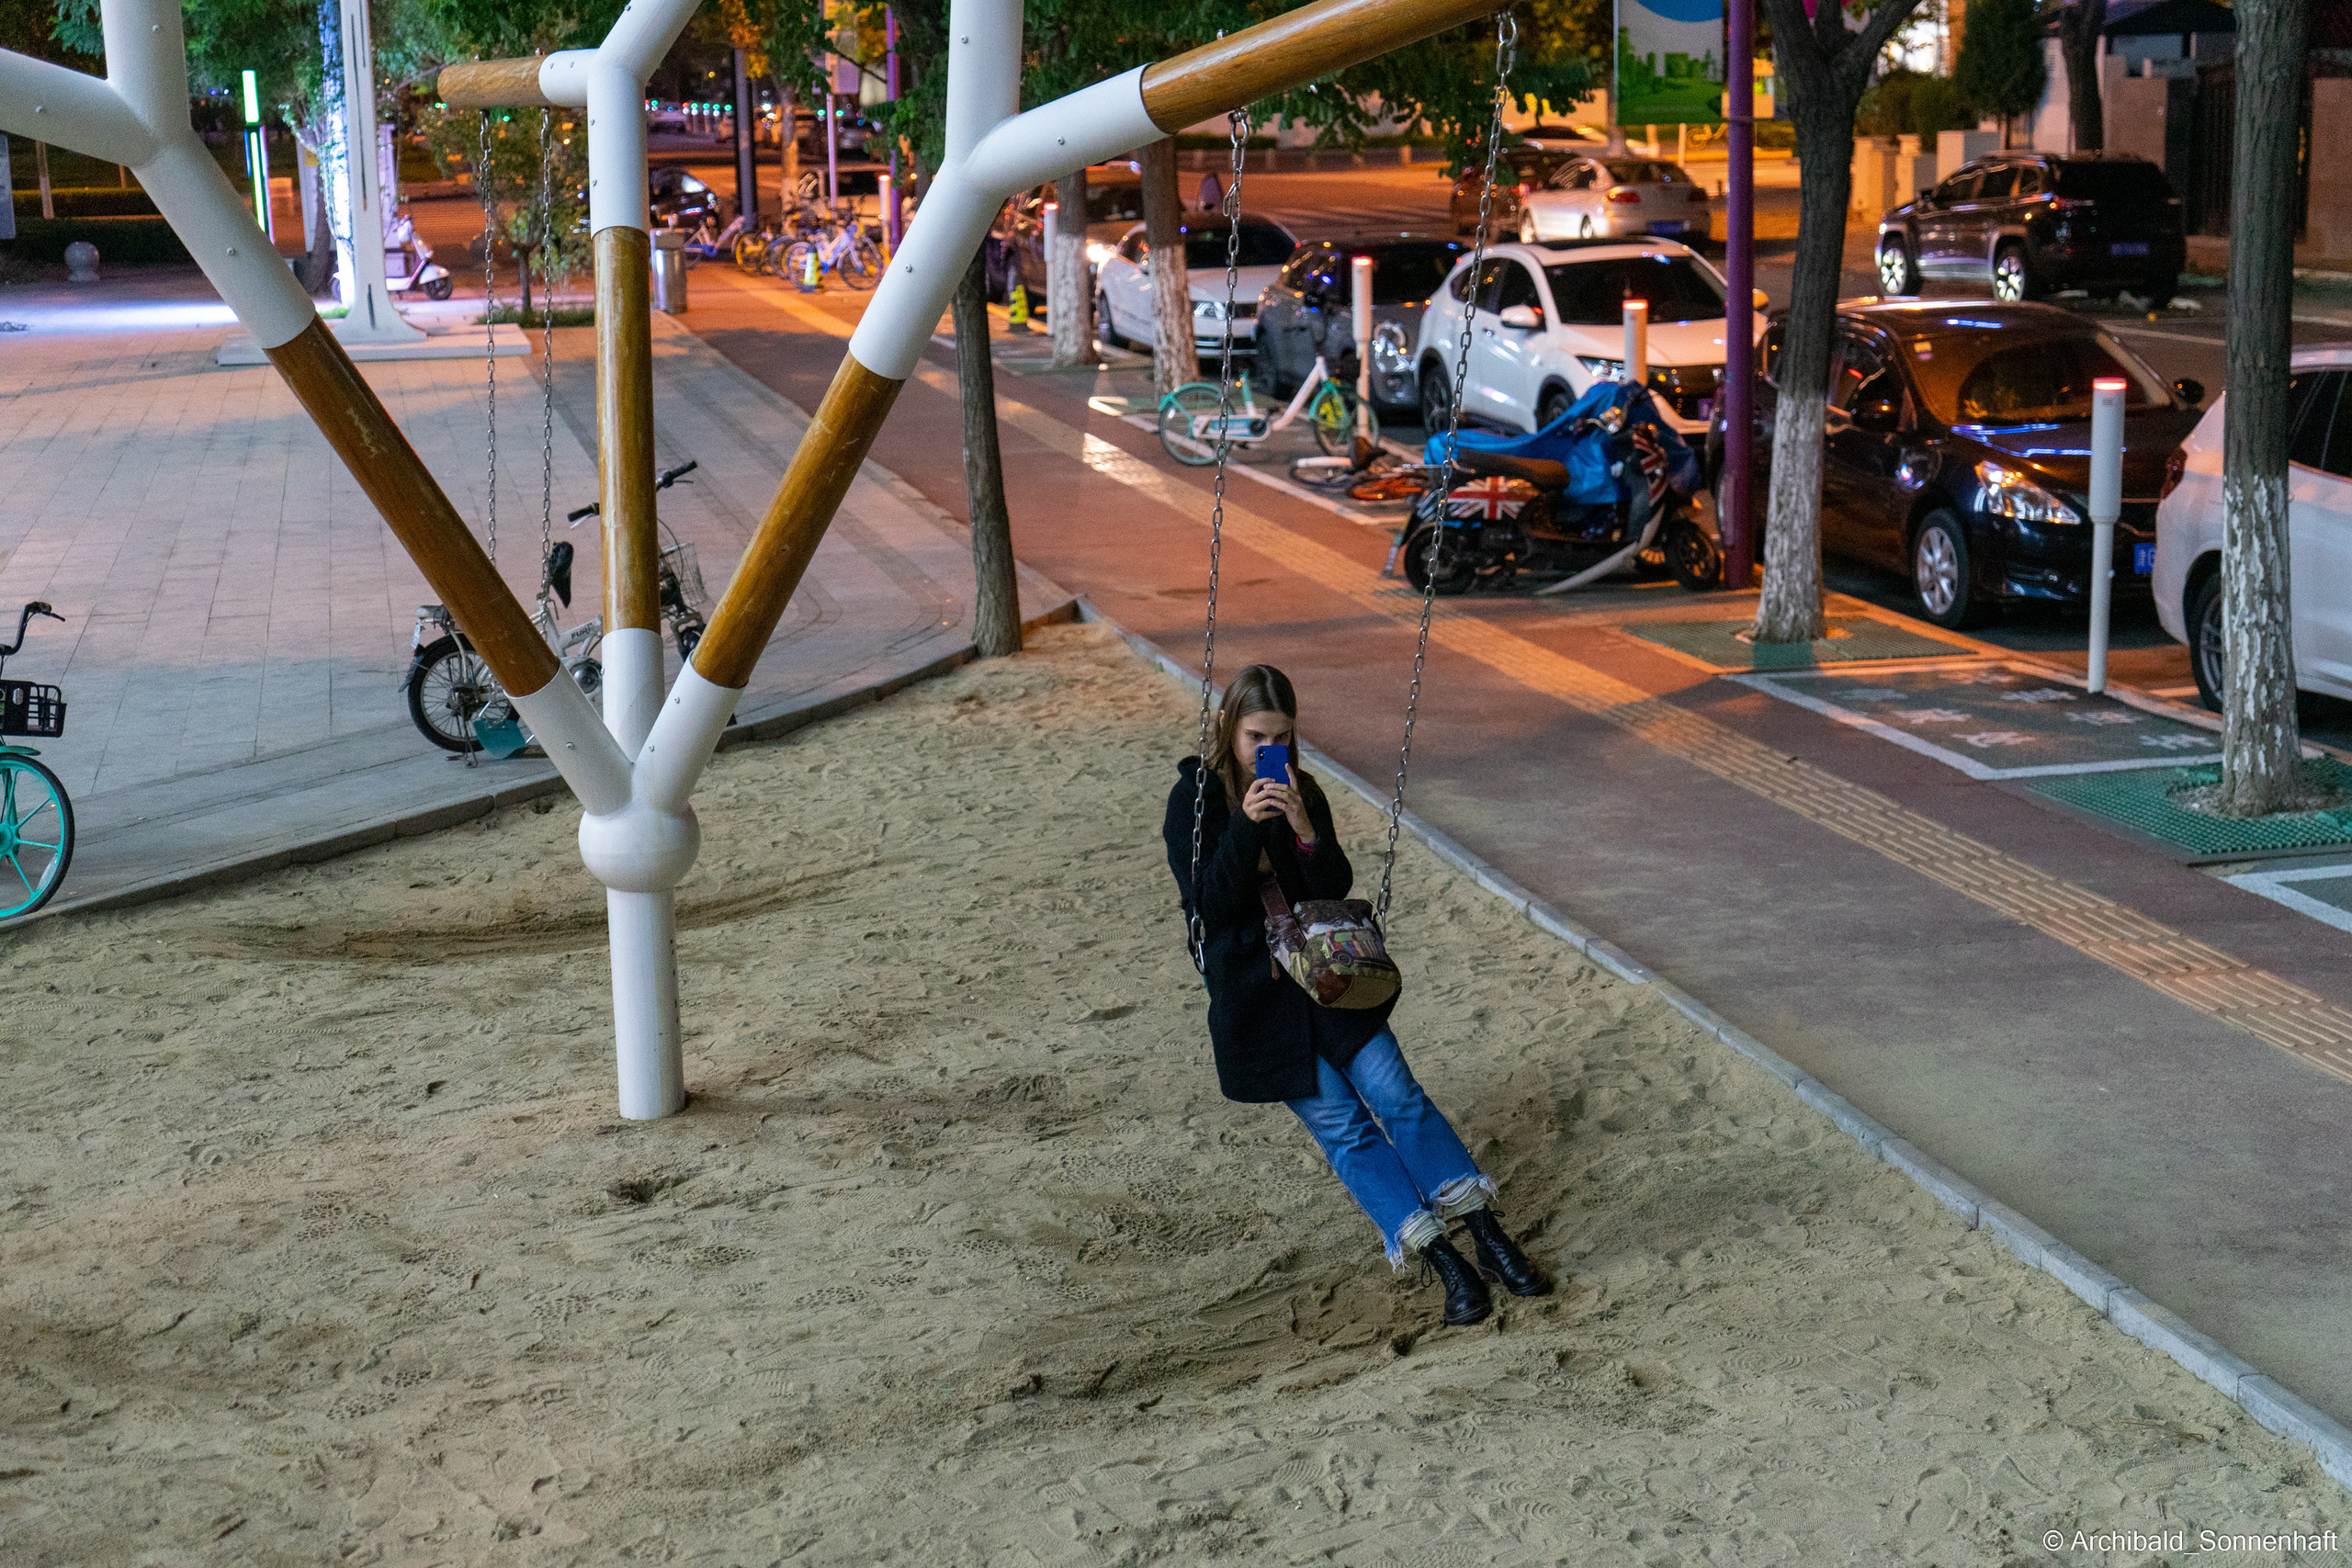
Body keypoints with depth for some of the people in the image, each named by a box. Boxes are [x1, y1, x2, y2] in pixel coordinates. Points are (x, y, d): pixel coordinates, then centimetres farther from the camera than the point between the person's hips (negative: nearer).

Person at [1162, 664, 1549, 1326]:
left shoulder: (1302, 792, 7)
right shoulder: (1193, 798, -4)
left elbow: (1336, 889, 1)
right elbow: (1208, 905, -12)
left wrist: (1304, 829, -16)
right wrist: (1247, 825, -24)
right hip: (1251, 990, -3)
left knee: (1395, 1093, -13)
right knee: (1341, 1125, -11)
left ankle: (1486, 1234, -15)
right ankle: (1440, 1260, -16)